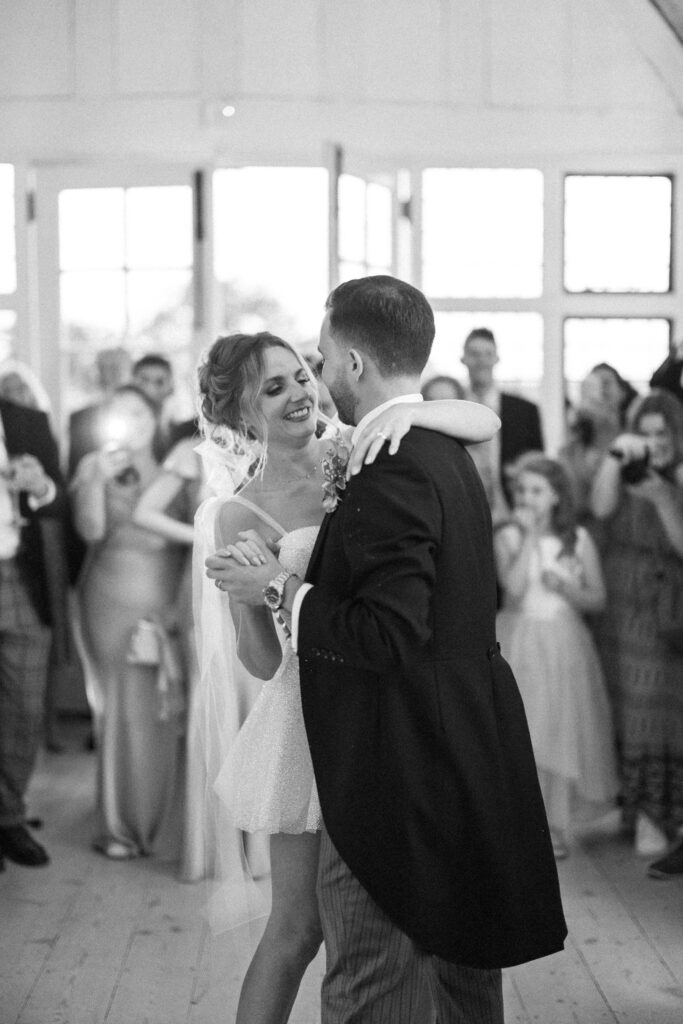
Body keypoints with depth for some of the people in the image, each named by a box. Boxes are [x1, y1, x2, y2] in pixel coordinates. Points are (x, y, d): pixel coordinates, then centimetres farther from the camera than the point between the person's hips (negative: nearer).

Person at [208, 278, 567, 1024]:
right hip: (464, 758, 10)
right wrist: (343, 504, 6)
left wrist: (279, 590, -16)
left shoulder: (392, 471, -21)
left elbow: (390, 636, -26)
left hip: (398, 769, -10)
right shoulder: (447, 453, 10)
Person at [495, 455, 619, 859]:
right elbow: (514, 587, -17)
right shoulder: (508, 536, -1)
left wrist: (566, 588, -12)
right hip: (518, 641, -1)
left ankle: (555, 824, 11)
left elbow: (598, 598, 5)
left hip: (564, 645, 1)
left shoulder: (578, 539, 2)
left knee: (562, 734, 2)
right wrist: (530, 536, -15)